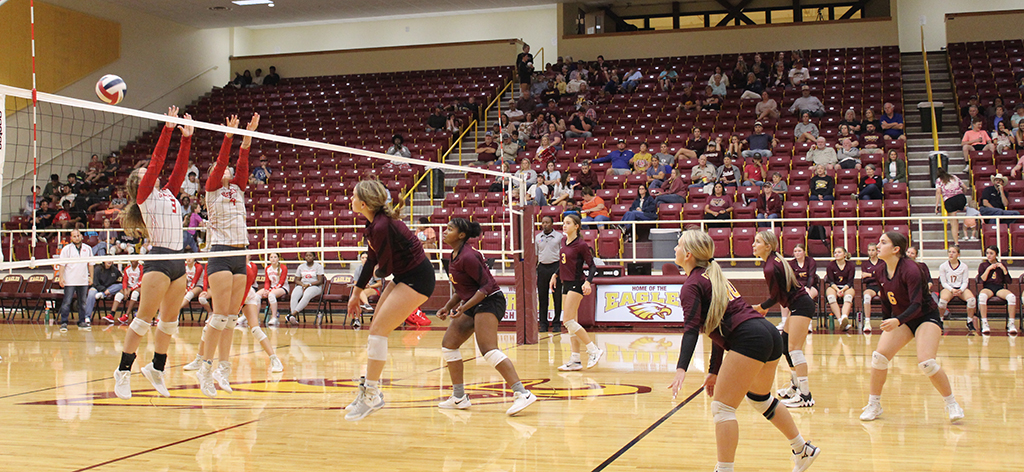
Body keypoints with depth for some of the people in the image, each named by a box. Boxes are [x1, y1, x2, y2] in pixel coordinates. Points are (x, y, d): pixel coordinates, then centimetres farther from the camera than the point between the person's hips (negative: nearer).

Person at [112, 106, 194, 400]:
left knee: (170, 320, 11)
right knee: (144, 318, -6)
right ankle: (123, 371, 1)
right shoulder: (144, 195, 1)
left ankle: (156, 368, 23)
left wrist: (186, 137, 8)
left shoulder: (168, 193, 19)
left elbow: (180, 167, 14)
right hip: (159, 259, -7)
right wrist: (168, 128, -7)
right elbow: (157, 161, -6)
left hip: (178, 261, 7)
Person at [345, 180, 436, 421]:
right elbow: (372, 259, 14)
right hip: (403, 277, 10)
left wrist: (377, 272, 8)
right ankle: (372, 389, 20)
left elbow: (384, 268, -16)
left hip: (417, 279, -10)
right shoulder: (373, 223, 4)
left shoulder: (382, 227, -26)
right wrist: (357, 292, 18)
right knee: (377, 330, 11)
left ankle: (371, 395, -6)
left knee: (378, 330, -12)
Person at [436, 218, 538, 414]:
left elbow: (487, 285, -21)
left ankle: (522, 394, -30)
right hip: (473, 304, 11)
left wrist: (464, 307, -24)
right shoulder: (455, 255, 12)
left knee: (488, 349, -24)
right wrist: (447, 307, 13)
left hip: (489, 301, -11)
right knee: (448, 344, 9)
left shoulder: (467, 256, -18)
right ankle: (459, 398, 16)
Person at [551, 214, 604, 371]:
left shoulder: (581, 245, -13)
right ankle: (575, 360, 8)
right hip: (566, 284, 9)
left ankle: (594, 350, -8)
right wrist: (556, 275, 24)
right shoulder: (565, 241, 10)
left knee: (568, 321, -14)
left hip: (576, 284, -9)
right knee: (570, 323, 7)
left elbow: (592, 265, -11)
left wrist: (588, 282, -24)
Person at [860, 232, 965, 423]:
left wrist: (897, 321, -45)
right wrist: (887, 324, 14)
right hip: (900, 319, 6)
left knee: (926, 362, -24)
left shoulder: (910, 270, -26)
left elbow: (916, 304, -31)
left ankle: (952, 403, -1)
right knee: (879, 356, -11)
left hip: (926, 316, -6)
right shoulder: (881, 272, -5)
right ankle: (873, 405, 5)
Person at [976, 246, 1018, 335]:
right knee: (982, 296, -40)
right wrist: (988, 269, -7)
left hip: (1000, 288, 2)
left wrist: (1003, 269, -2)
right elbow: (981, 281, -2)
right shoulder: (983, 265, 12)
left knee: (1012, 297, -33)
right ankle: (984, 324, -35)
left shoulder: (1001, 265, 16)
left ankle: (1011, 324, -25)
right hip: (987, 288, -1)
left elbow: (1009, 282, 8)